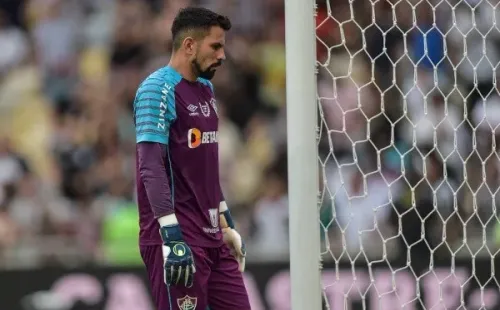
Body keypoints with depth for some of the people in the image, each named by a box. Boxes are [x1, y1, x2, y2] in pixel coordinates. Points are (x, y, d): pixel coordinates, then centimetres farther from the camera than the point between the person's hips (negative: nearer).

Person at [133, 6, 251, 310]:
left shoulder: (205, 89, 16)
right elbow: (151, 168, -19)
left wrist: (226, 224, 24)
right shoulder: (158, 89, -11)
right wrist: (172, 237, -26)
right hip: (178, 238, -8)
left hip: (212, 237, 9)